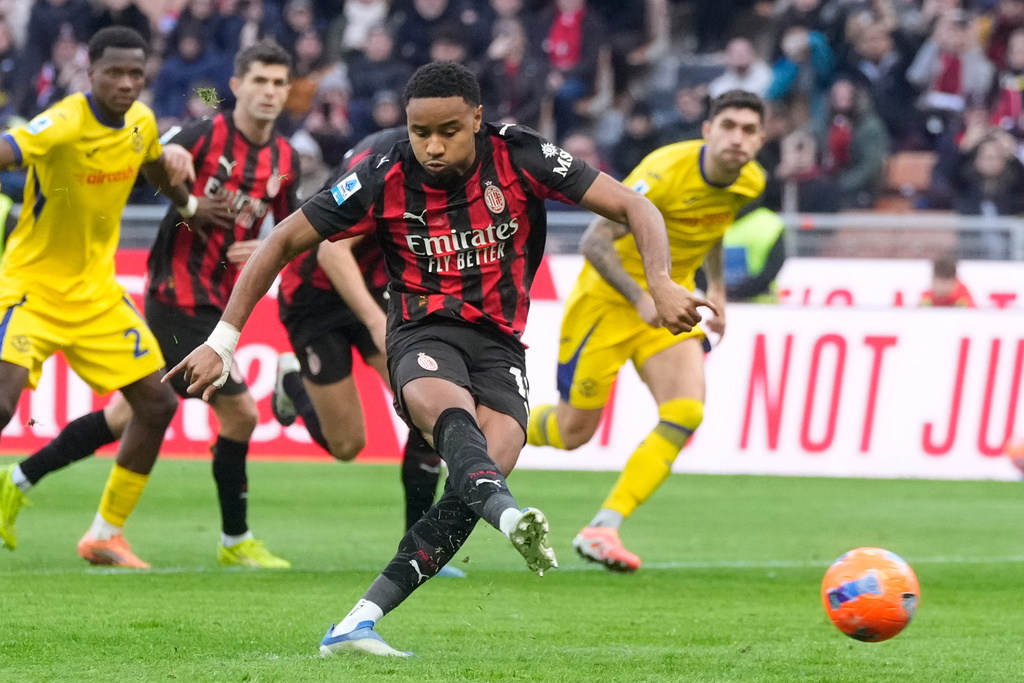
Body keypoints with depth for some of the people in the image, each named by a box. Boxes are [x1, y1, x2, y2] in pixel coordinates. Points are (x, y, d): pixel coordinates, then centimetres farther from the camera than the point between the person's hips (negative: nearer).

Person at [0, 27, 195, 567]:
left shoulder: (140, 122, 1)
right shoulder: (63, 125, -22)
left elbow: (160, 178, 25)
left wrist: (173, 160, 7)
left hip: (95, 293, 7)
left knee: (158, 405, 6)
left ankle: (106, 534, 19)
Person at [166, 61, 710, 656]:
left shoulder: (520, 156, -7)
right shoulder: (385, 180, -7)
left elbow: (635, 209, -6)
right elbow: (284, 242, 1)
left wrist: (662, 284, -24)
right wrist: (222, 342, -2)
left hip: (500, 344, 1)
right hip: (424, 336, -1)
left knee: (475, 486, -25)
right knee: (453, 413, -38)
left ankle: (359, 622, -23)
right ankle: (511, 518, -70)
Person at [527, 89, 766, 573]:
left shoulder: (750, 182, -5)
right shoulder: (666, 174, -28)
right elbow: (595, 241, -29)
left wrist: (716, 288, 14)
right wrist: (642, 299, -36)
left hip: (670, 300, 6)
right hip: (609, 297, -6)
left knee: (685, 414, -18)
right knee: (574, 432, 1)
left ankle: (603, 529, -15)